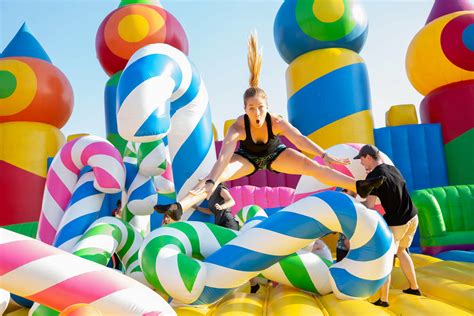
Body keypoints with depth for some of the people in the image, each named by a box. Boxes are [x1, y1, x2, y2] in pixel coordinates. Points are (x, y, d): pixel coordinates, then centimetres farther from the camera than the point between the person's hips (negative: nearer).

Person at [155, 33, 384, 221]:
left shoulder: (277, 122, -31)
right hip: (248, 157, -1)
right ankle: (179, 208, -33)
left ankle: (359, 187, -17)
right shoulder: (237, 127, -34)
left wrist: (325, 156, -53)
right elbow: (224, 157, -47)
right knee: (216, 174, -26)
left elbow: (300, 139, -42)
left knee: (313, 167, -17)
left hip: (275, 154, 1)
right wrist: (211, 182, -60)